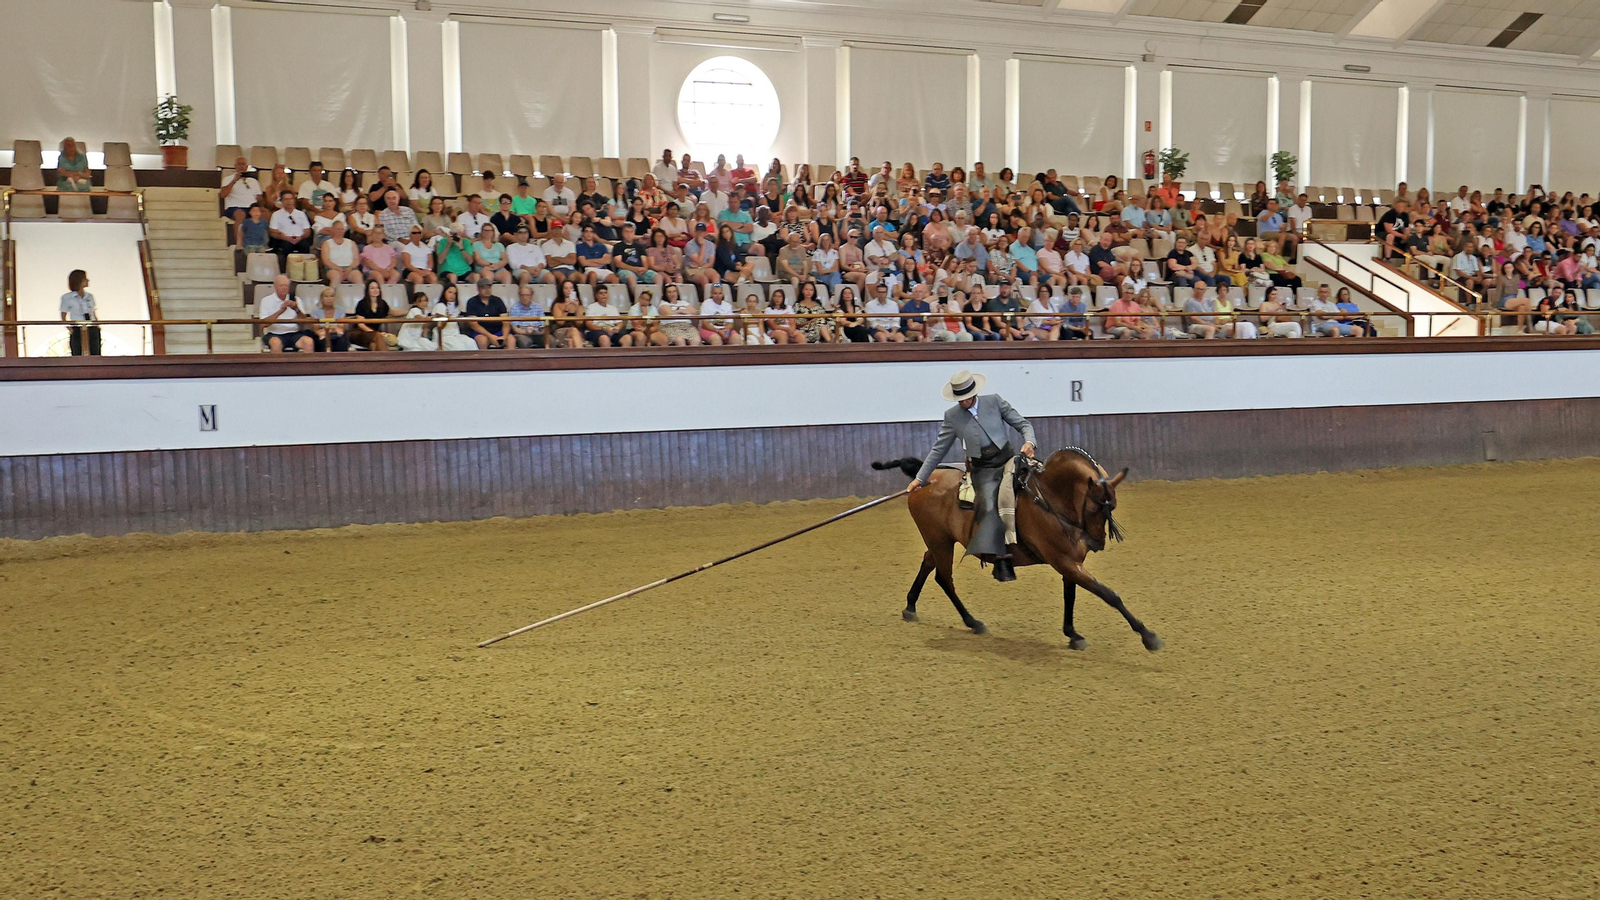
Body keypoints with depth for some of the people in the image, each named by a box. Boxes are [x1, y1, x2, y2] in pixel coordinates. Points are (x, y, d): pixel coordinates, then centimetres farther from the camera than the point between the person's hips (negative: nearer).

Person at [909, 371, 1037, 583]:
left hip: (1007, 457, 2)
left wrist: (1029, 442, -14)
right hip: (983, 469, -2)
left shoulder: (995, 401, 4)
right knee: (990, 507, -25)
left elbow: (1023, 424, 8)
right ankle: (1000, 559, -27)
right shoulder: (952, 416, 5)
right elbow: (938, 450, 12)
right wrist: (920, 478, 11)